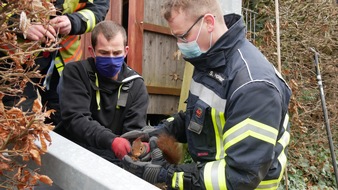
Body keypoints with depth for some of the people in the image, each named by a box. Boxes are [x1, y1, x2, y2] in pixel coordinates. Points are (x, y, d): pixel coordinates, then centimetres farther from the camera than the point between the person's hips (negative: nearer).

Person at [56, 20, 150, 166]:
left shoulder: (136, 85, 5)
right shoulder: (75, 73, -3)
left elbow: (134, 130, 0)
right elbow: (75, 119, -16)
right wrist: (111, 140, -34)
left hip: (115, 159, 2)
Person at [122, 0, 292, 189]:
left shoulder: (253, 84, -27)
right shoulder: (209, 59, -1)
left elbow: (242, 174, -27)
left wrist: (165, 175, -27)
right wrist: (161, 132, -2)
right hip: (204, 174, 7)